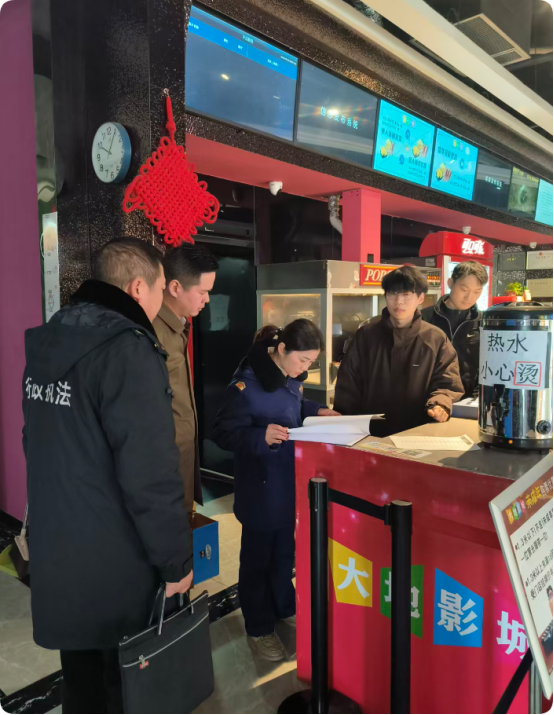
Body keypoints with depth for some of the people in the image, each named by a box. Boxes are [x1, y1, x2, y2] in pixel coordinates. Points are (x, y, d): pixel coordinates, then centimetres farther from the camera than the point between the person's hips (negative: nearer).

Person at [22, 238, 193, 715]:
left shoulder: (44, 342, 4)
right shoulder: (128, 349, -21)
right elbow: (150, 473, -25)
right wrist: (177, 561, -12)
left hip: (53, 555, 7)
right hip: (114, 568, -7)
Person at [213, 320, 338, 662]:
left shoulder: (292, 377, -1)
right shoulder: (247, 383, -26)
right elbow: (225, 433, -24)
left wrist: (316, 411, 1)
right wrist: (261, 436, -38)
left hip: (290, 480, 8)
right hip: (261, 486, -7)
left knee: (285, 549, 23)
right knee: (258, 556, 10)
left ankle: (284, 607, 45)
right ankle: (259, 628, 29)